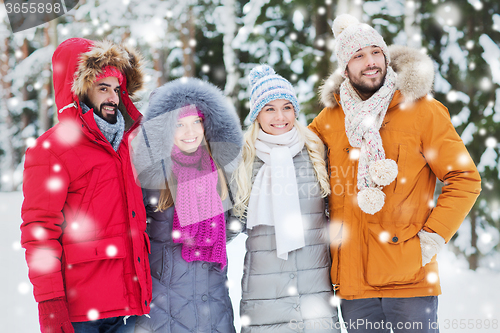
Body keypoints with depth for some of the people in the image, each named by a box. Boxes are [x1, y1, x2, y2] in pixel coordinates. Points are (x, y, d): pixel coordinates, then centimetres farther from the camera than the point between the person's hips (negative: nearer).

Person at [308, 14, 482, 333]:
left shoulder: (423, 111, -1)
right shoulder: (331, 118, 8)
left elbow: (464, 179, -1)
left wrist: (434, 235, -10)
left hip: (410, 278, -3)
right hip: (352, 279, 3)